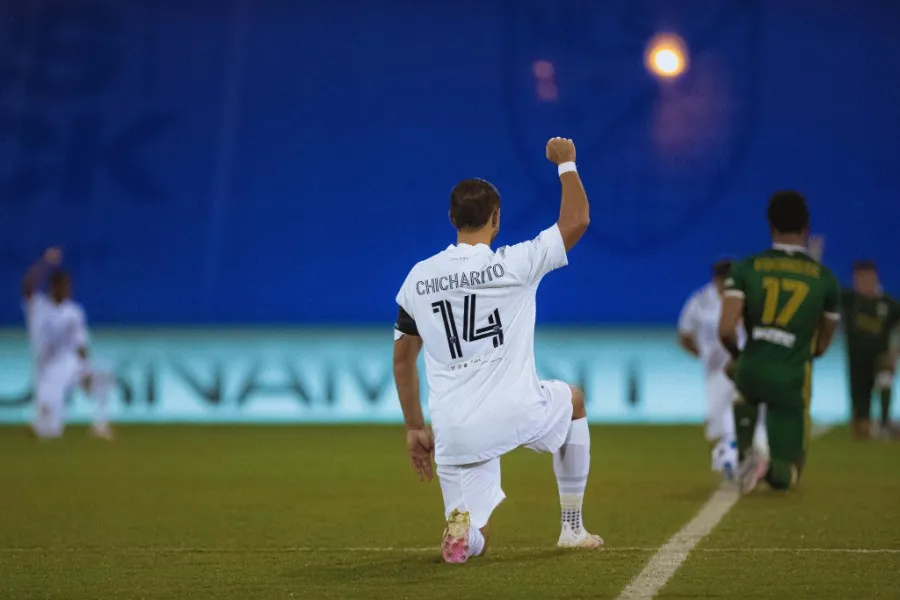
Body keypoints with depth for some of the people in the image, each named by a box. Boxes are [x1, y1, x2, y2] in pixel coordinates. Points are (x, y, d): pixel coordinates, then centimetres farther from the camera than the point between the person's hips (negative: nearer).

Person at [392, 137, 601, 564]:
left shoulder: (418, 278, 6)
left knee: (472, 541, 14)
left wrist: (414, 428, 20)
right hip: (516, 413, -2)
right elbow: (576, 221, 2)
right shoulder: (513, 264, -7)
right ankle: (572, 528, 31)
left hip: (453, 430, 3)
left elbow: (402, 357, 12)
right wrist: (566, 163, 17)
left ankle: (463, 523, -25)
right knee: (572, 401, 34)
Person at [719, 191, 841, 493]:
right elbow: (822, 346, 9)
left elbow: (725, 330, -12)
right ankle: (770, 466, -27)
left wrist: (737, 355, 10)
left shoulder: (746, 269, -2)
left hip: (751, 372, 1)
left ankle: (744, 454, 13)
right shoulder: (825, 279, 1)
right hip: (792, 382, -1)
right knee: (786, 475, 11)